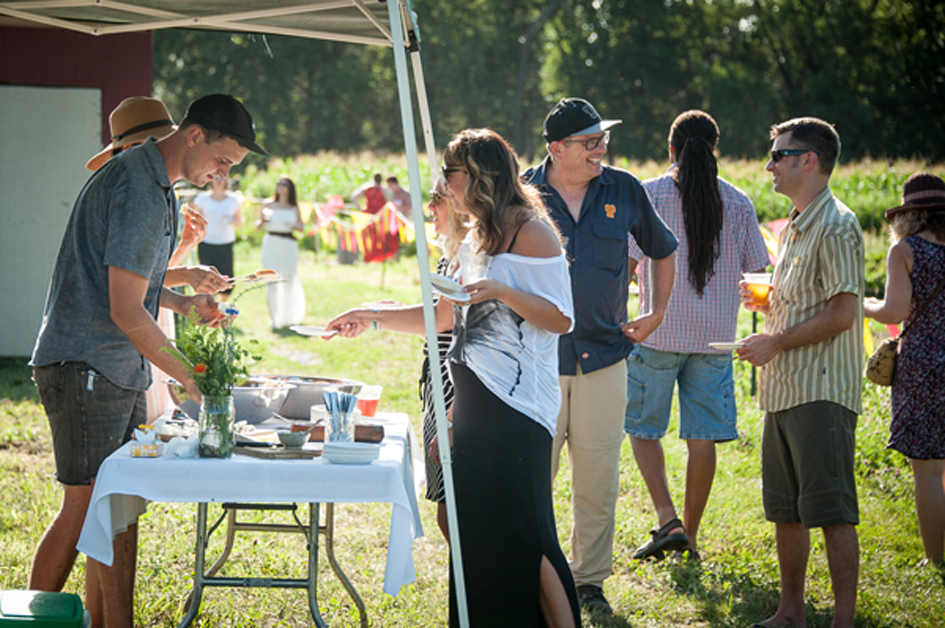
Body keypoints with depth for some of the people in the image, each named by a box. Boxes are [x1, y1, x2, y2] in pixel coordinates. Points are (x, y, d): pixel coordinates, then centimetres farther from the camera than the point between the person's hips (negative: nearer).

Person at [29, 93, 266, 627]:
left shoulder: (156, 183, 15)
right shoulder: (139, 190, -18)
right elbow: (125, 311, -21)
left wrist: (183, 303, 10)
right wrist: (191, 379, -14)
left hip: (121, 371, 10)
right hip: (85, 367, -10)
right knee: (85, 506, -8)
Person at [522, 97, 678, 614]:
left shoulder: (624, 191, 3)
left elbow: (663, 251, 19)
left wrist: (658, 313, 11)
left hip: (604, 357, 2)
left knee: (598, 475, 6)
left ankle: (589, 577, 18)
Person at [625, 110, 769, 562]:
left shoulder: (648, 195, -4)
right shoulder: (738, 203, 3)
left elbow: (624, 262, -8)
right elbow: (756, 271, 5)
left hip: (660, 330, -2)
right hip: (716, 334, 2)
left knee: (643, 426, 10)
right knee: (702, 437, 6)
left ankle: (667, 520, -4)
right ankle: (690, 534, 11)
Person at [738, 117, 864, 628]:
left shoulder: (836, 226, -12)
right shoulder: (794, 227, 18)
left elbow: (841, 313, -19)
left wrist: (776, 342, -14)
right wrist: (765, 302, 8)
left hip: (822, 392, -10)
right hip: (783, 389, 10)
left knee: (832, 511, -6)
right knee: (785, 509, 13)